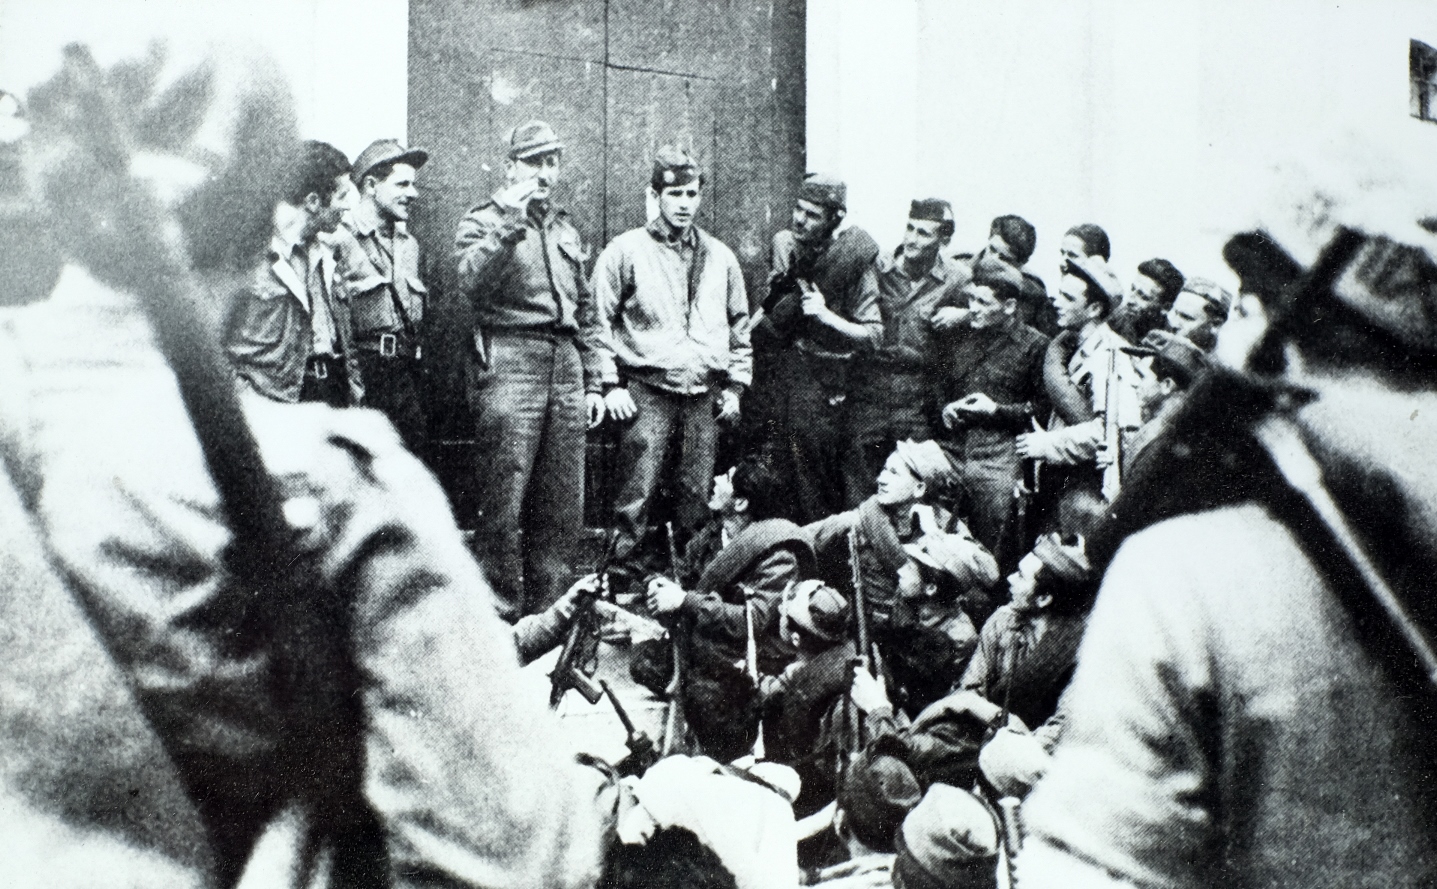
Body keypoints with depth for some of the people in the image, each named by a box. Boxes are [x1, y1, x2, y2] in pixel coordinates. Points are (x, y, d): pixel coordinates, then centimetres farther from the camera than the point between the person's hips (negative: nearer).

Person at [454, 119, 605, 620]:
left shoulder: (566, 231, 23)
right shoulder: (483, 222, 5)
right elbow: (471, 281, -15)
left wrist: (593, 382, 18)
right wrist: (510, 223, -19)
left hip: (565, 370, 6)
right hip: (510, 363, -6)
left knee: (563, 506, 7)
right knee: (502, 503, -8)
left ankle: (546, 611, 17)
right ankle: (501, 614, -1)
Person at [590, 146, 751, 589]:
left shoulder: (720, 257, 14)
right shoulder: (626, 251, 2)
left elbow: (740, 324, 20)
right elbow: (600, 320, 1)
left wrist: (735, 384, 12)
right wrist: (610, 384, -5)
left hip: (706, 397, 4)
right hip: (648, 391, -3)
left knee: (697, 495, 5)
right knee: (637, 494, -8)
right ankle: (627, 579, 0)